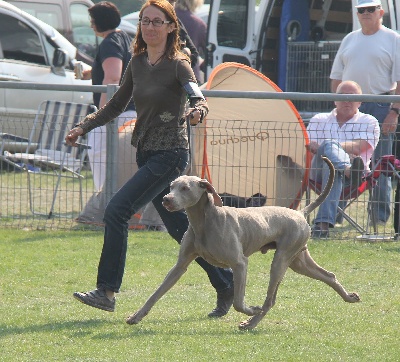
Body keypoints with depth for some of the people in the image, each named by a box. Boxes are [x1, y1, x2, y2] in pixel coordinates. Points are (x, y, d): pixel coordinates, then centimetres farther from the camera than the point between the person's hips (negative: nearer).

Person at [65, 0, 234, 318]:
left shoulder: (178, 64, -12)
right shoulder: (138, 63, 8)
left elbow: (198, 98, -27)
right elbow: (116, 105, 19)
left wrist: (198, 111, -49)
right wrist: (83, 128, 11)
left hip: (170, 155, -8)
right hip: (146, 154, 8)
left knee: (116, 211, -17)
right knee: (178, 226, 13)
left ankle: (107, 292, -14)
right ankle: (226, 285, 24)